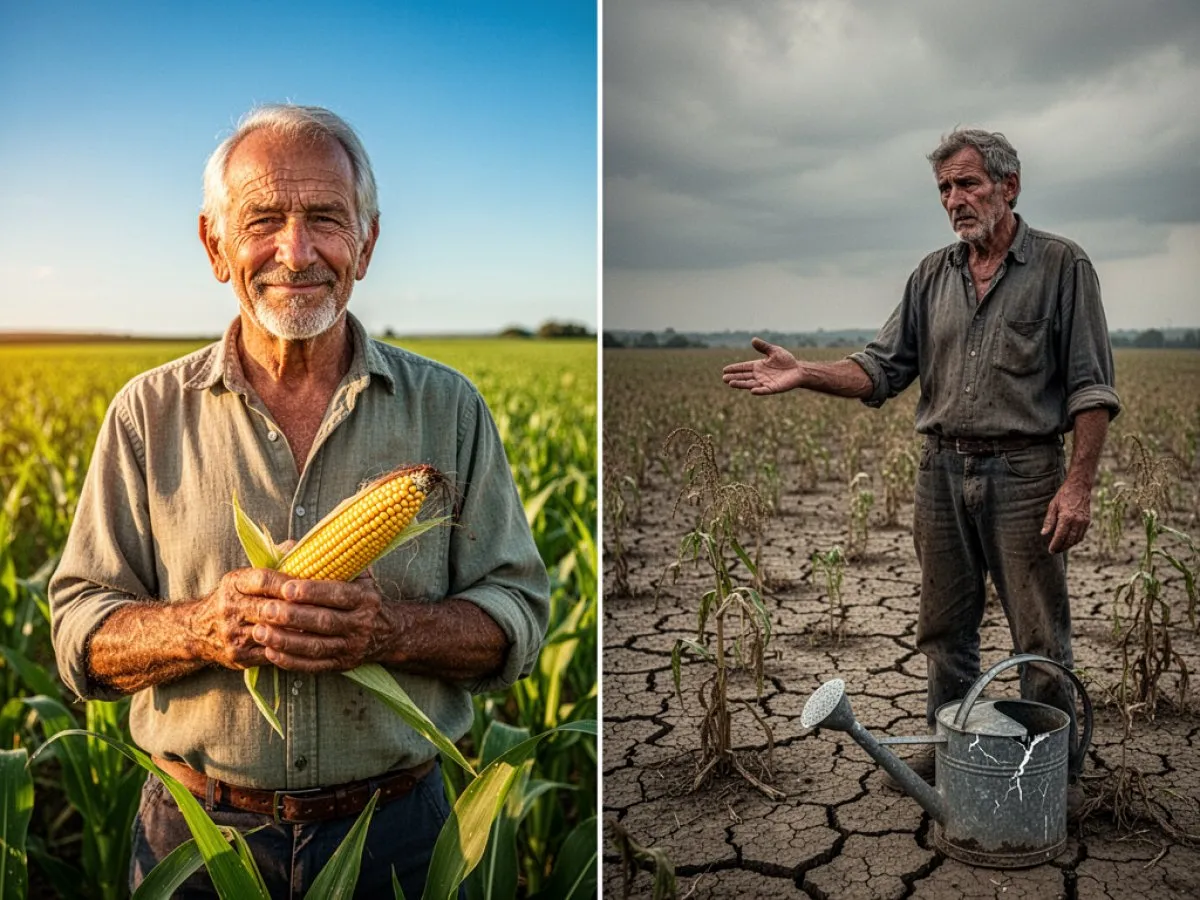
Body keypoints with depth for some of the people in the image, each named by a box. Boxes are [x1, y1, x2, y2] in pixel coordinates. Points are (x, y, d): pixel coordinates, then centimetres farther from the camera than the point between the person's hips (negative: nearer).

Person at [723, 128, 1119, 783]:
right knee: (944, 630, 14)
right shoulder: (933, 275, 11)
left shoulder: (1062, 266, -3)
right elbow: (883, 368, 5)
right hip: (941, 470, 5)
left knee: (1041, 638, 4)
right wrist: (804, 374, -11)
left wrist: (1078, 484, -15)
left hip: (1024, 472, -4)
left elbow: (1090, 387, -7)